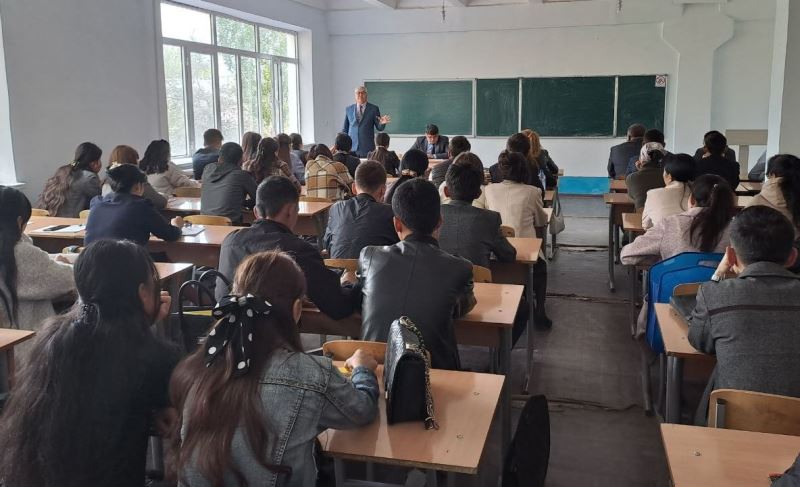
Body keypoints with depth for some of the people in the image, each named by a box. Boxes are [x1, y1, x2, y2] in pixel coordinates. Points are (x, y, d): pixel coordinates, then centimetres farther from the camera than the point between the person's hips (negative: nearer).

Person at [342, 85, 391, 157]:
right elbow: (345, 129, 14)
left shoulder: (374, 109, 4)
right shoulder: (348, 109, 10)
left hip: (368, 148, -1)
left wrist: (382, 123, -18)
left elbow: (379, 128, 4)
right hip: (352, 148, 1)